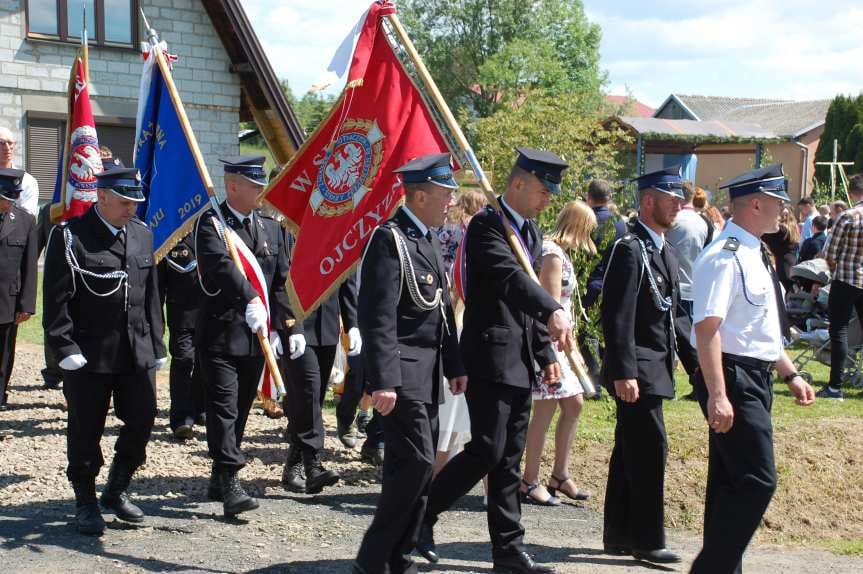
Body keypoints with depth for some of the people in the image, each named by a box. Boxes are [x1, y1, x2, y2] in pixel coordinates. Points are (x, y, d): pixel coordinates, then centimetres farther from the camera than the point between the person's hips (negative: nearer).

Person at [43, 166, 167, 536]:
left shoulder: (142, 235, 11)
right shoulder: (70, 236, -8)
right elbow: (56, 300, -10)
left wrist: (156, 346, 13)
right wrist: (66, 347, -16)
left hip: (137, 353, 5)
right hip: (88, 355, -5)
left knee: (142, 421, 7)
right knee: (86, 432, 4)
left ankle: (117, 491, 27)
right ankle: (85, 503, 19)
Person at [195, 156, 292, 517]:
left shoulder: (271, 227, 13)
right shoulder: (211, 224, -6)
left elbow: (282, 281, 12)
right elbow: (221, 264, -24)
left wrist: (277, 326, 3)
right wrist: (250, 299, -38)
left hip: (256, 336, 6)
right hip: (220, 334, -6)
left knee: (241, 409, 12)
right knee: (224, 408, -10)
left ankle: (218, 481, 23)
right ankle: (231, 486, -12)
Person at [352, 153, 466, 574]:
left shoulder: (430, 240, 17)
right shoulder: (390, 240, -12)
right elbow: (378, 318, -19)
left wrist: (454, 366, 18)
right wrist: (383, 381, -23)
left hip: (429, 373, 9)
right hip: (403, 372, -9)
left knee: (417, 467, 9)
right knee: (416, 462, -11)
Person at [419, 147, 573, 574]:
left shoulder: (533, 232, 16)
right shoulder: (485, 226, -12)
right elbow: (511, 276, -29)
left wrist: (546, 353, 15)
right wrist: (554, 310, -44)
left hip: (522, 361, 8)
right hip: (491, 354, -8)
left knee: (509, 458, 10)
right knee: (487, 449, -12)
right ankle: (421, 515, 5)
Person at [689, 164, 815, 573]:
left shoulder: (754, 255, 15)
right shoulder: (725, 256, -17)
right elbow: (707, 327, -25)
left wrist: (790, 375, 23)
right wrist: (717, 395, -30)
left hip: (755, 378, 10)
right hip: (733, 378, -10)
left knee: (731, 481, 14)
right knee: (757, 481, -11)